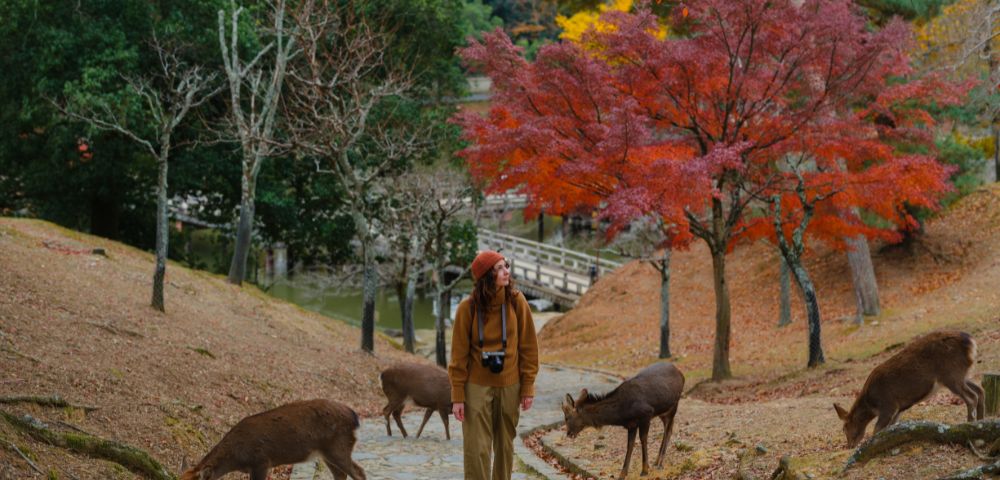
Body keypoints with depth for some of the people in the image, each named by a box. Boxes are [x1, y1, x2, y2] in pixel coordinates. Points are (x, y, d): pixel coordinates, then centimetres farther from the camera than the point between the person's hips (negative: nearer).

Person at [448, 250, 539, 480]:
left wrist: (528, 386, -1)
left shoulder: (516, 301, -5)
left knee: (505, 446, 10)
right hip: (478, 386, -2)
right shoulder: (468, 307, -11)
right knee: (477, 448, -4)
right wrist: (458, 396, -6)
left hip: (509, 385, 2)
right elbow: (459, 353, -5)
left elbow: (528, 346, 0)